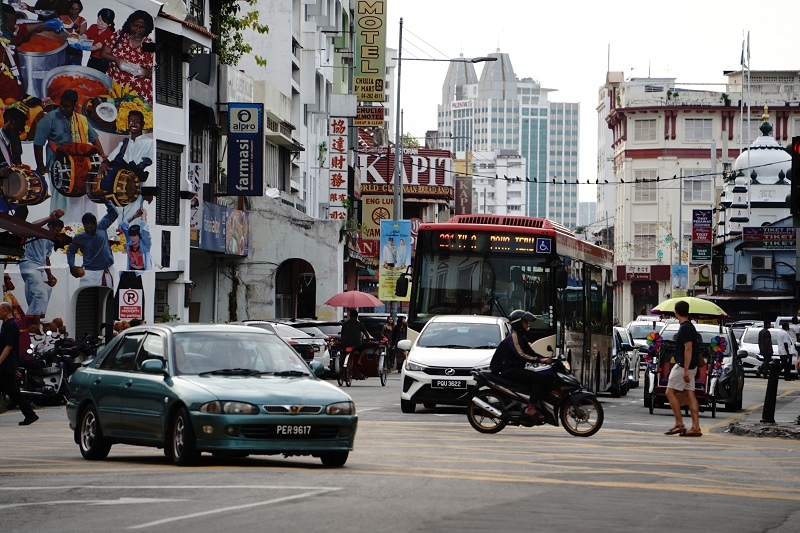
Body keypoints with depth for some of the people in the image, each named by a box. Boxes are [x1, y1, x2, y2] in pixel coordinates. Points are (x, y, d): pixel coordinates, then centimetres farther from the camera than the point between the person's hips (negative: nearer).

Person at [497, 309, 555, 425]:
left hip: (518, 370, 10)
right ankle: (531, 409, -30)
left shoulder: (521, 337, 22)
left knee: (548, 378, -1)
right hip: (510, 371, -10)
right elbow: (521, 355, -23)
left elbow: (531, 353, 18)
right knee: (538, 377, -26)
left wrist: (547, 359, 3)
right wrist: (540, 360, -27)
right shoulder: (513, 337, -10)